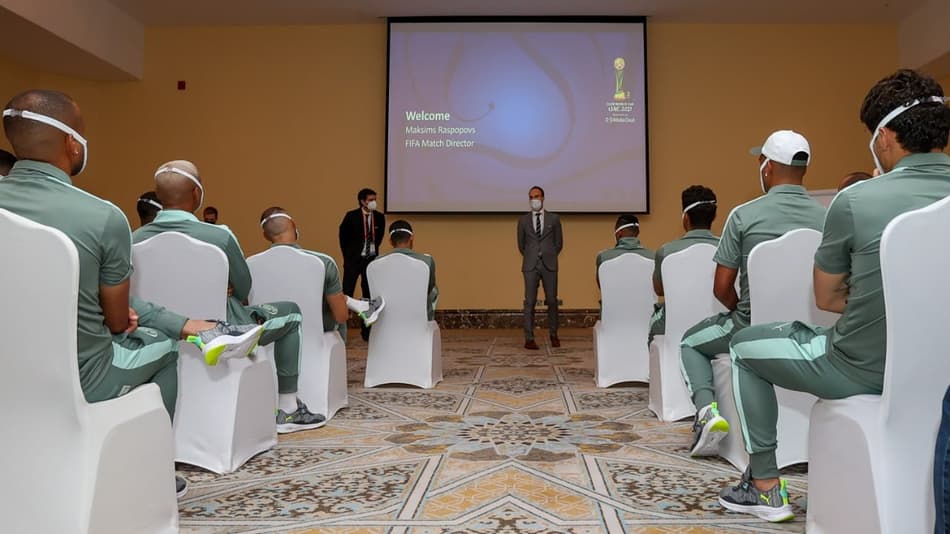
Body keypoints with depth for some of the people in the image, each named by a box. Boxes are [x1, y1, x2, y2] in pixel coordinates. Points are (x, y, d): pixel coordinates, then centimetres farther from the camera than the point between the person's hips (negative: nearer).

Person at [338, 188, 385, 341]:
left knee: (369, 294, 7)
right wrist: (348, 255, 5)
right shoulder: (351, 216, -10)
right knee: (347, 293, -3)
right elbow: (343, 236, 2)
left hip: (371, 259, 3)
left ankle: (366, 330, 15)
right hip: (354, 259, -3)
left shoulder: (380, 217, -1)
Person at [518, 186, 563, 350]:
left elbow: (559, 242, 12)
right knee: (530, 302, -4)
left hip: (549, 265, 0)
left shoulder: (554, 218, 7)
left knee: (552, 301, 3)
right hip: (530, 266, 0)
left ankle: (553, 335, 18)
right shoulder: (523, 220, 8)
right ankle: (529, 338, -1)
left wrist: (549, 257, 9)